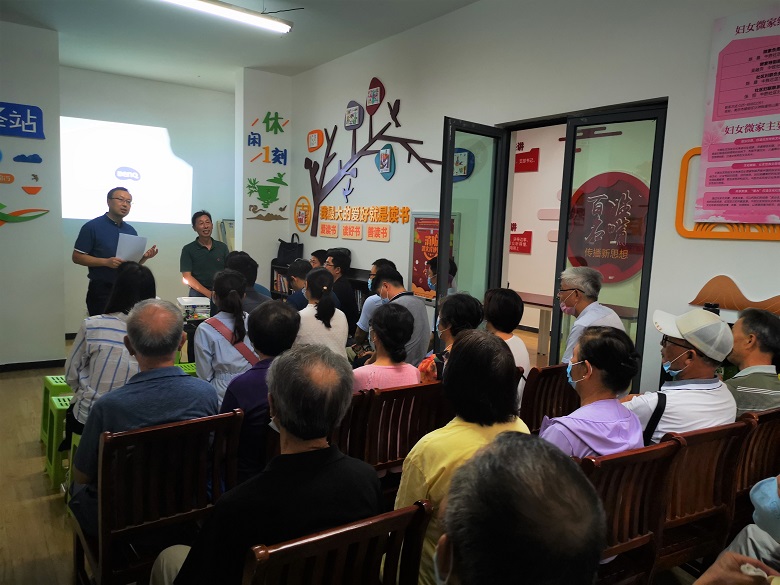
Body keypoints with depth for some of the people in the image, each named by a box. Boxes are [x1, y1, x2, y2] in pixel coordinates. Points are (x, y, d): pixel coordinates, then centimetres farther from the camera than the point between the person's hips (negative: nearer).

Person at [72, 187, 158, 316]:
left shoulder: (131, 230, 11)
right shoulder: (92, 227, -6)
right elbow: (76, 257, -9)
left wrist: (145, 257, -6)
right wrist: (106, 262, -21)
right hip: (101, 290, -5)